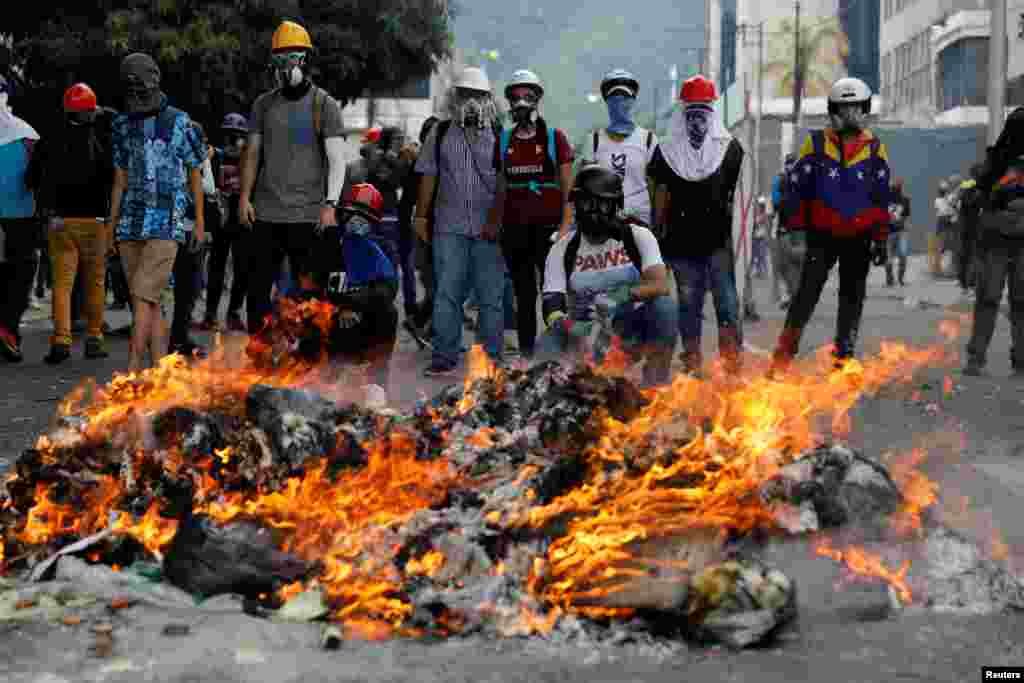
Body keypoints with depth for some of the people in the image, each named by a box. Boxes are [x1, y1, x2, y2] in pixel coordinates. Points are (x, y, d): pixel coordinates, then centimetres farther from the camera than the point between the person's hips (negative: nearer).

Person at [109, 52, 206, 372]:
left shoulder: (180, 123, -4)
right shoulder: (123, 125, 9)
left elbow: (195, 173, 5)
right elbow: (120, 179, 13)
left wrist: (200, 222, 7)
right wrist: (111, 227, 9)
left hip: (167, 224, -5)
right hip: (132, 223, 5)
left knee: (142, 298, -15)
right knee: (150, 302, 6)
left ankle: (131, 374, -16)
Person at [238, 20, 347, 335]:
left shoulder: (324, 105, -1)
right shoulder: (263, 105, 12)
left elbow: (337, 159, -5)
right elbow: (252, 153, 14)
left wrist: (330, 203, -15)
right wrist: (244, 196, 2)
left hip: (307, 215, -4)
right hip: (266, 214, 4)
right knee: (258, 289, 4)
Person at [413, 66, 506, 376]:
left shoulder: (499, 135, 4)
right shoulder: (440, 133, 10)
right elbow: (429, 176, 12)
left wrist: (496, 219, -9)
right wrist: (421, 214, 7)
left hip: (488, 230, -1)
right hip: (449, 228, 1)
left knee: (490, 297, 2)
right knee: (446, 295, -2)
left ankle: (492, 359, 10)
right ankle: (444, 358, 3)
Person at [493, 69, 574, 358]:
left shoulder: (554, 138, 2)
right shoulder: (504, 141, 12)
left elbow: (568, 187, -1)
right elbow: (500, 188, 15)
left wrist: (565, 225, -10)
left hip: (547, 225, -4)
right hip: (514, 227, 4)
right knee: (523, 294, 9)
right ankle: (525, 352, 14)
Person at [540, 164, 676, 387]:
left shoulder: (638, 237, -4)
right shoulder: (562, 250, -1)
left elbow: (659, 285, -18)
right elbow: (552, 306, -10)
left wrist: (624, 295, -36)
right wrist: (573, 327, -32)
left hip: (631, 330, 0)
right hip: (585, 332, 0)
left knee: (663, 305, -30)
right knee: (547, 347, -29)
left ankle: (657, 385, -19)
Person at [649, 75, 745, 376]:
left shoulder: (729, 148, 3)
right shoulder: (668, 152, 6)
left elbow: (737, 193, 6)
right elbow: (661, 196, 10)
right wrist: (658, 236, 7)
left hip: (719, 240, -2)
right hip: (682, 241, 2)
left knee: (727, 301, -4)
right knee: (688, 304, 8)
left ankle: (733, 362, -1)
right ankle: (692, 365, 14)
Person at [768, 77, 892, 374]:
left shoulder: (874, 148, 5)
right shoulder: (816, 143, 0)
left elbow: (882, 196, 9)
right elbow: (798, 187, 3)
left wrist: (881, 238, 5)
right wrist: (796, 227, -1)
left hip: (859, 237, 2)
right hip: (822, 235, -2)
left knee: (852, 297, 8)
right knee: (807, 292, -11)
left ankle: (843, 357, 17)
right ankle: (783, 354, -8)